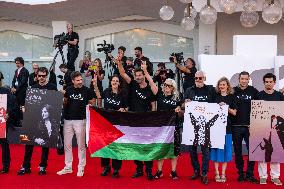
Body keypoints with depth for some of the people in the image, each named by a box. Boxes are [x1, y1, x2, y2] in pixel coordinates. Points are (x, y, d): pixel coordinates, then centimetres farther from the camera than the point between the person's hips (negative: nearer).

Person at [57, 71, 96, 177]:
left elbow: (92, 103, 8)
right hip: (68, 120, 4)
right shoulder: (68, 90, 6)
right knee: (67, 144, 10)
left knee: (81, 145, 3)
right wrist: (62, 96, 1)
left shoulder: (87, 91, -3)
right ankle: (68, 167, 22)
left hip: (80, 120, -4)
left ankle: (81, 168, 13)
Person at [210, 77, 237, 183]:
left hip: (227, 126, 0)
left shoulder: (232, 97, 6)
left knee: (226, 149, 3)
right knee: (216, 149, 1)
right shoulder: (215, 97, 7)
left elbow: (234, 113, 2)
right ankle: (217, 173, 10)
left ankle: (223, 174, 13)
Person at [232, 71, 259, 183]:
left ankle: (250, 174, 6)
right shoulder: (233, 91, 4)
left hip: (250, 126, 0)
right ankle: (240, 173, 18)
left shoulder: (254, 91, 4)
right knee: (238, 151, 7)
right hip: (236, 126, 0)